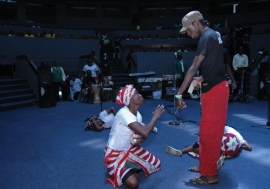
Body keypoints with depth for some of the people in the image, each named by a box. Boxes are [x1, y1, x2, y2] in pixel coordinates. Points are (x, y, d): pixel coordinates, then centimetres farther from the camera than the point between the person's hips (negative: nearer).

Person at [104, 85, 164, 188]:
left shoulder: (137, 114, -3)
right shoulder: (124, 113, -30)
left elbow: (142, 134, 2)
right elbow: (145, 132, -39)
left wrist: (139, 139, -22)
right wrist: (155, 116, -23)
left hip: (130, 149, 8)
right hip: (115, 153, -8)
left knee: (157, 165, 6)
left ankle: (128, 166, 18)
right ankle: (115, 169, 5)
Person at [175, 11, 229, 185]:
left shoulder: (207, 37, -15)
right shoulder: (214, 35, 14)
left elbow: (193, 68, -20)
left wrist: (180, 94, -19)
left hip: (214, 89, -10)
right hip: (217, 87, 10)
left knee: (208, 132, -4)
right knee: (213, 130, 17)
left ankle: (210, 175, 7)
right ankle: (208, 165, 30)